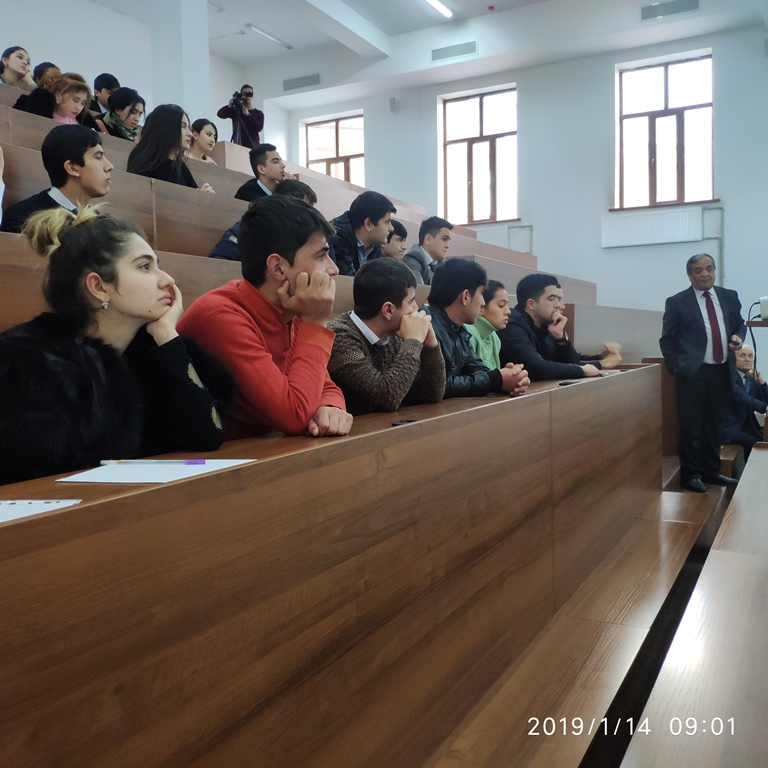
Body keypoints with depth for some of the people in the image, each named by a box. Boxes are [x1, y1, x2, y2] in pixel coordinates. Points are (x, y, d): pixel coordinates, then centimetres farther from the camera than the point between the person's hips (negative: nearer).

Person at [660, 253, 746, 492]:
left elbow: (739, 324, 21)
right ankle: (690, 474, 12)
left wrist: (738, 337, -2)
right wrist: (676, 368, -6)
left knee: (715, 424, 13)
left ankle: (711, 471, 25)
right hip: (693, 373, -4)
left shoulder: (729, 297, 9)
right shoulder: (677, 302, -2)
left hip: (722, 371, 4)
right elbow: (667, 339, 0)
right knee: (691, 426, 1)